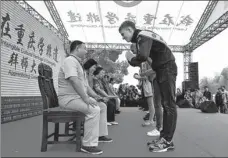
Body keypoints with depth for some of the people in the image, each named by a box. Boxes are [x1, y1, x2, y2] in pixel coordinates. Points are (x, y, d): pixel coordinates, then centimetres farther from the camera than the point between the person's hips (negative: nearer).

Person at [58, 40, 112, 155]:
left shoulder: (77, 63, 21)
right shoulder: (70, 60, -13)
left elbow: (84, 84, 20)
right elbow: (74, 81, -27)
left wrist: (94, 95, 8)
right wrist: (85, 98, -28)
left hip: (79, 97, 11)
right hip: (69, 98, -11)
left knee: (102, 106, 13)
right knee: (94, 110, -29)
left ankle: (101, 135, 20)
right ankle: (88, 145, -22)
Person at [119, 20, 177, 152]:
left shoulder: (143, 35, -15)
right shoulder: (140, 37, 15)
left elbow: (143, 56, -30)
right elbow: (145, 55, 15)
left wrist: (132, 61, -12)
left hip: (167, 68, -10)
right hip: (162, 69, 10)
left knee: (169, 104, -10)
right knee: (165, 103, 8)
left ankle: (168, 141, -5)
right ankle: (164, 137, 15)